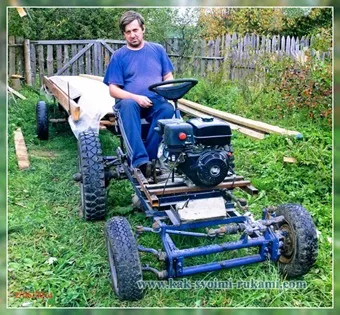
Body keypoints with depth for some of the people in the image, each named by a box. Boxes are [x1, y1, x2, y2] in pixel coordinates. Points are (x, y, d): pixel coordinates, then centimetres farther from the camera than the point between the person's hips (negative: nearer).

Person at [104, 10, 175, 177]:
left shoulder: (157, 49, 16)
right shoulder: (119, 56, 8)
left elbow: (168, 77, 17)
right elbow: (113, 89, 1)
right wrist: (136, 97, -16)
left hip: (156, 101, 2)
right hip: (130, 101, -1)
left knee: (168, 109, -33)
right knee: (128, 105, -38)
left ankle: (150, 158, -29)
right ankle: (140, 160, -46)